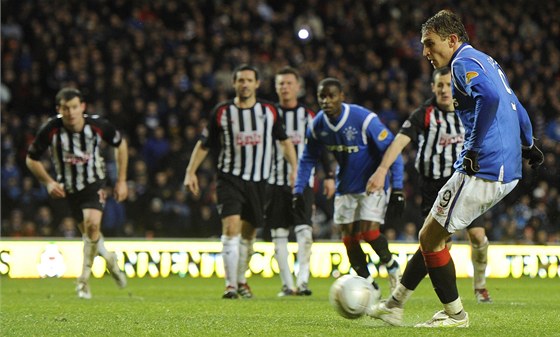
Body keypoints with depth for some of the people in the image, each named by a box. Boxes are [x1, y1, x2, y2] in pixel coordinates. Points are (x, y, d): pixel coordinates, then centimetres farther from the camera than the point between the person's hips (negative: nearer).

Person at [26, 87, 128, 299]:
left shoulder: (98, 125, -20)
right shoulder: (50, 130, -21)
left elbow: (120, 144, 1)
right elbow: (31, 159, -5)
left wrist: (121, 180, 2)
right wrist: (48, 182, -18)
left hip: (94, 182, -2)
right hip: (69, 188, 2)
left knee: (92, 223, -26)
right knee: (88, 232, 12)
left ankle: (84, 278, -13)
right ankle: (108, 258, 46)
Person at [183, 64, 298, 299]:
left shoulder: (269, 111, 5)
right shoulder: (222, 112, 0)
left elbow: (285, 141, 16)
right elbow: (204, 144, 9)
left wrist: (295, 169, 7)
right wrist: (190, 172, 2)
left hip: (259, 181, 2)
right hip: (230, 177, -2)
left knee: (248, 233, 11)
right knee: (231, 227, -18)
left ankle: (241, 281, 30)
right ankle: (230, 285, -19)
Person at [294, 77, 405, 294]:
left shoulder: (364, 119, -23)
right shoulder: (317, 125, -6)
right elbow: (308, 159, 11)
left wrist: (397, 188, -21)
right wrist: (298, 190, 4)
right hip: (345, 186, 5)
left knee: (368, 232, -18)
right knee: (349, 238, 0)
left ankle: (391, 265, 11)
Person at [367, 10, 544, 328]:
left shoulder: (464, 62, -10)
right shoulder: (487, 61, 20)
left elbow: (490, 97, -28)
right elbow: (516, 108, 27)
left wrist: (474, 149, -22)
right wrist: (528, 144, 33)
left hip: (482, 170, -10)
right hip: (508, 171, 10)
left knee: (430, 237, 0)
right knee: (433, 234, 17)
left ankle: (455, 314, 8)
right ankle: (395, 305, 21)